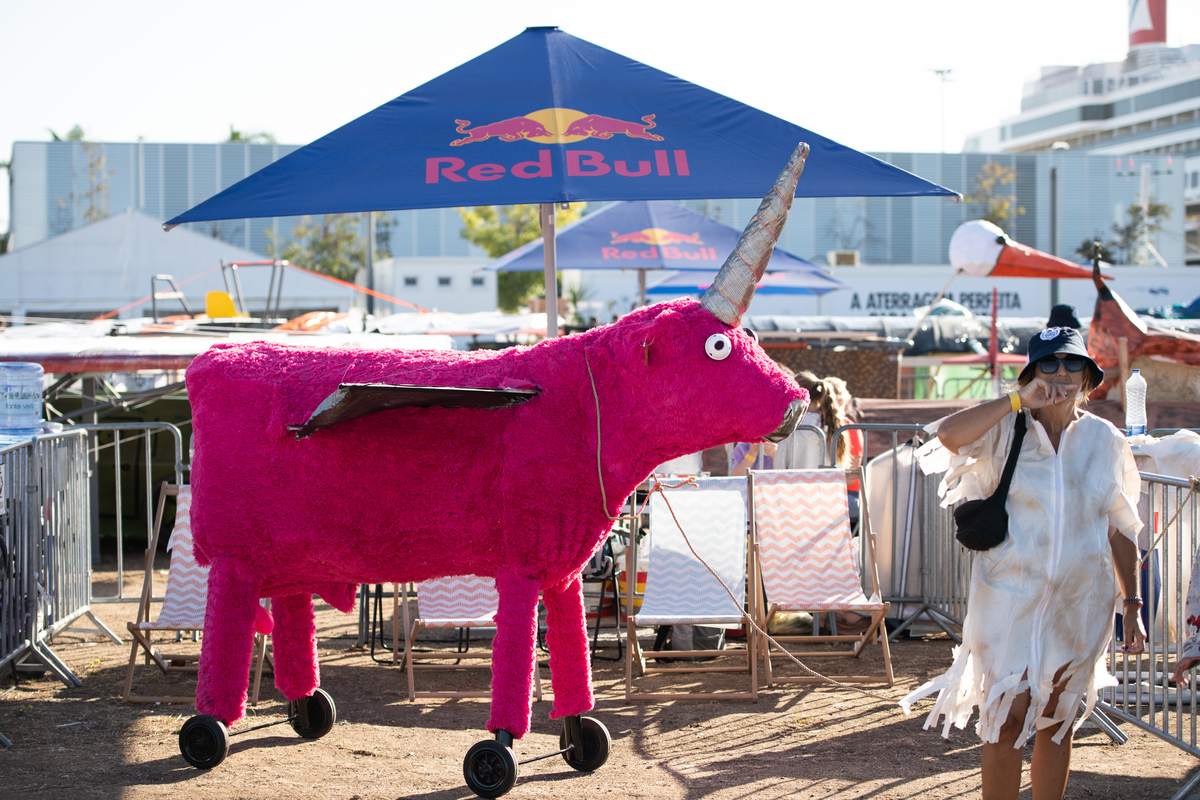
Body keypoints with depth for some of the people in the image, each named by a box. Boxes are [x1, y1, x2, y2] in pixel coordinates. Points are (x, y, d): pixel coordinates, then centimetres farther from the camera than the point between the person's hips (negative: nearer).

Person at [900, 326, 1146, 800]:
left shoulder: (1105, 441, 5)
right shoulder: (1007, 432, -2)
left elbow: (1122, 531, 9)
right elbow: (948, 434, -23)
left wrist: (1132, 605, 6)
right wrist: (1018, 401, -20)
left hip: (1079, 602, 2)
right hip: (1011, 598, -2)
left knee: (1057, 721, 11)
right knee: (1007, 719, -3)